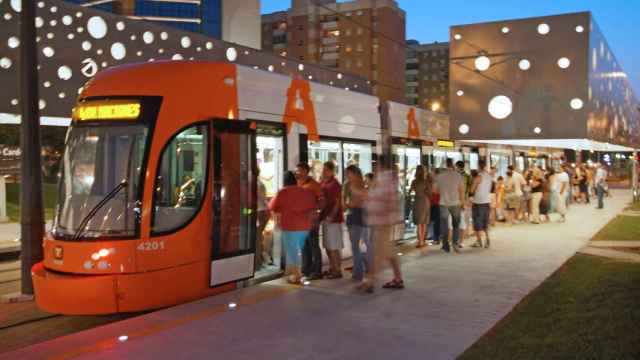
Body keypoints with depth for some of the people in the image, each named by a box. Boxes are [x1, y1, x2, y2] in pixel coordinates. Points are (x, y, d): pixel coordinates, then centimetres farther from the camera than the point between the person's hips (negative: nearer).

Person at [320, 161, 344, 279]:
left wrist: (332, 216, -23)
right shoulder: (323, 183, 12)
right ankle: (331, 268, 24)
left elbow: (337, 202, -16)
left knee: (334, 246, -4)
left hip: (333, 219, -8)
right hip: (325, 218, 8)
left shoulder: (335, 184, -12)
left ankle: (338, 270, 2)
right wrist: (321, 214, 11)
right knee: (327, 246, 14)